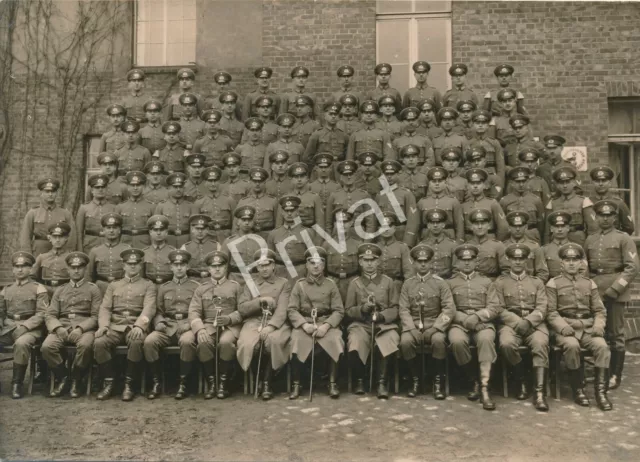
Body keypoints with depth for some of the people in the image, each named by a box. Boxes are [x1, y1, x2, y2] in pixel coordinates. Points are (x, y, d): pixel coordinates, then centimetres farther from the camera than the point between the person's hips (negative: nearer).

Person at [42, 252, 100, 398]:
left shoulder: (93, 289, 11)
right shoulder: (59, 290, 21)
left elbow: (96, 316, 2)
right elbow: (49, 315, 12)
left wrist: (80, 328, -16)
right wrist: (58, 327, -10)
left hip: (85, 328, -3)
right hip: (62, 328, 3)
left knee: (85, 345, -36)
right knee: (47, 346, -28)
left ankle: (76, 380, -12)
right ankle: (62, 377, -4)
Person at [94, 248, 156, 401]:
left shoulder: (148, 285, 12)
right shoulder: (113, 285, 22)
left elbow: (149, 308, -4)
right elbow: (105, 308, 10)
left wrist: (139, 326, -24)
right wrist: (103, 325, -11)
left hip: (136, 327, -3)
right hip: (115, 327, 3)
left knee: (136, 343, -36)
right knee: (99, 343, -28)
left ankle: (129, 384, -19)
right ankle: (108, 382, -12)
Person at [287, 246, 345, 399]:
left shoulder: (331, 285, 9)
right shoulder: (299, 284, 9)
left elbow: (339, 311, 2)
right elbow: (291, 310, 2)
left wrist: (326, 325, -16)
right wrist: (304, 325, -16)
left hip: (327, 324, 0)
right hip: (304, 324, 0)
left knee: (336, 342, -29)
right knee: (297, 344, -30)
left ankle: (333, 383, -13)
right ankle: (296, 384, -14)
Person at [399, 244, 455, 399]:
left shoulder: (440, 283, 4)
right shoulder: (407, 284, 8)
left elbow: (450, 309, -4)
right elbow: (403, 309, 2)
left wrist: (434, 328, -16)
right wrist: (412, 329, -15)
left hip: (434, 324, -1)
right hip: (413, 325, 1)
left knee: (439, 340, -33)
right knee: (405, 341, -30)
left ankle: (438, 381, -14)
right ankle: (415, 379, -8)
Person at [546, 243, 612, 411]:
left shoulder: (589, 283, 16)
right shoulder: (553, 283, 6)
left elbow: (599, 310, 13)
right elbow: (550, 312, -1)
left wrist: (599, 325, -8)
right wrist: (563, 327, -18)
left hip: (588, 327, 3)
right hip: (565, 328, -3)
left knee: (602, 346, -27)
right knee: (572, 345, -33)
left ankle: (601, 390, -18)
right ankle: (578, 389, -15)